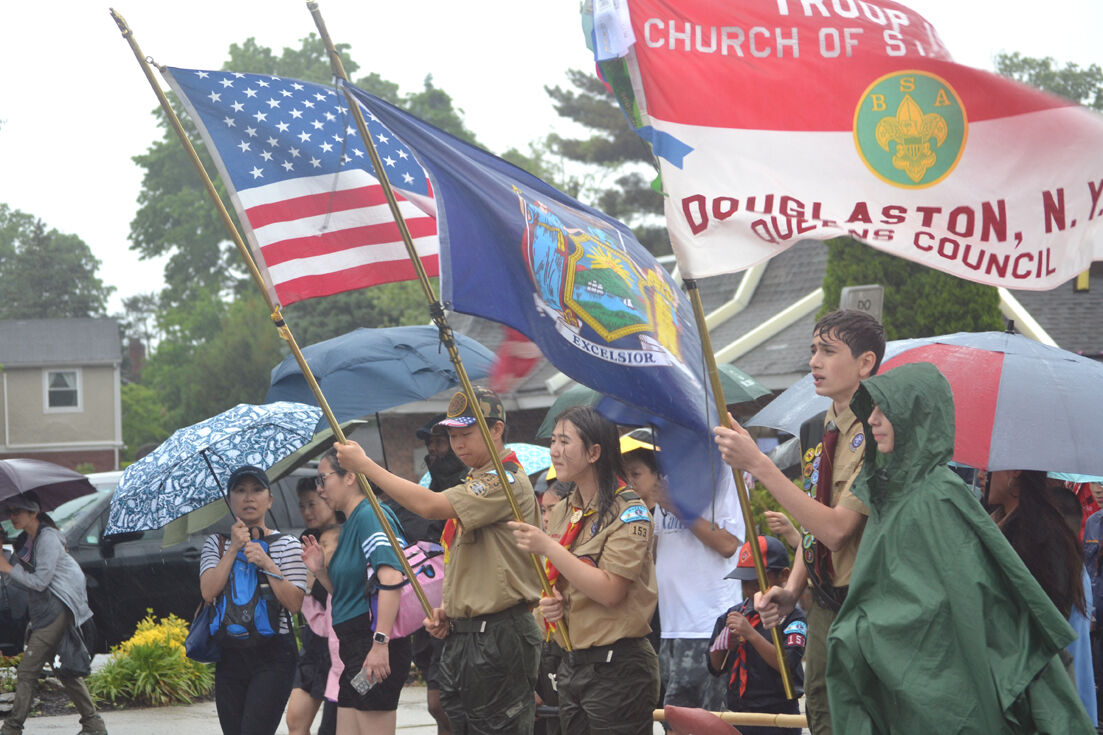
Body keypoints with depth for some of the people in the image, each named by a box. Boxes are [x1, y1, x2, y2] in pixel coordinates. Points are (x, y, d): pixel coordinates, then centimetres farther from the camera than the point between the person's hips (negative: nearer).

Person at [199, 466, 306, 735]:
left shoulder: (287, 545, 5)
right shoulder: (216, 544, 12)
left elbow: (295, 604, -6)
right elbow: (208, 591, -5)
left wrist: (268, 565, -15)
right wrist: (234, 549, -10)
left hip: (273, 655, -4)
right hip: (230, 655, 4)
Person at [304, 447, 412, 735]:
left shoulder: (370, 515, -11)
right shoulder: (348, 525, 19)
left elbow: (391, 577, -25)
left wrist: (380, 643, -30)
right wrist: (320, 571, 8)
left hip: (376, 647, -10)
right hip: (354, 647, 10)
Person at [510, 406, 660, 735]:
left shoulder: (629, 511, -12)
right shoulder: (562, 513, 12)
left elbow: (609, 591, -21)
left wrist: (548, 547, -20)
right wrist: (550, 602, -1)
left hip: (617, 669, -8)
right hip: (572, 665, 8)